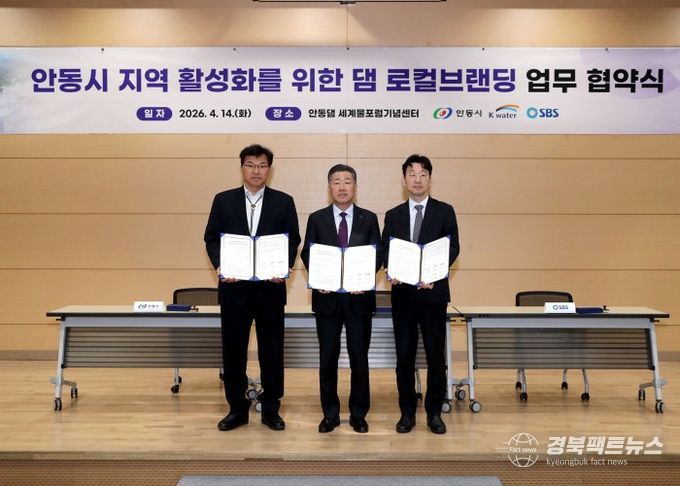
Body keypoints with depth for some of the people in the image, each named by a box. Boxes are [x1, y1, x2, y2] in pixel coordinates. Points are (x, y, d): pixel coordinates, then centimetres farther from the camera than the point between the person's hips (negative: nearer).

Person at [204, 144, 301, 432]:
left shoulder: (283, 202, 4)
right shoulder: (223, 200, 6)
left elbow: (293, 240, 3)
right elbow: (211, 238, 5)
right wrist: (219, 265, -12)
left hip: (270, 286, -1)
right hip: (234, 286, 1)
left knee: (271, 349, 7)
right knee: (233, 349, 7)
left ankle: (271, 409, 21)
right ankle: (237, 409, 22)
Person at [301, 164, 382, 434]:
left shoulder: (369, 218, 5)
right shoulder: (317, 219, 6)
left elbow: (378, 255, 2)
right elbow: (307, 254, 4)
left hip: (359, 297, 0)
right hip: (327, 297, 0)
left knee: (359, 356, 6)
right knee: (328, 357, 7)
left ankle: (358, 414, 21)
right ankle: (330, 414, 21)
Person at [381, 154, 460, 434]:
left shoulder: (444, 211, 4)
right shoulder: (393, 215, 11)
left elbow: (453, 248, -3)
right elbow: (385, 251, 7)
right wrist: (391, 271, -15)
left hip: (433, 292, -1)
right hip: (402, 293, 2)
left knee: (436, 355, 4)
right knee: (404, 356, 7)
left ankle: (434, 413, 19)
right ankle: (407, 412, 19)